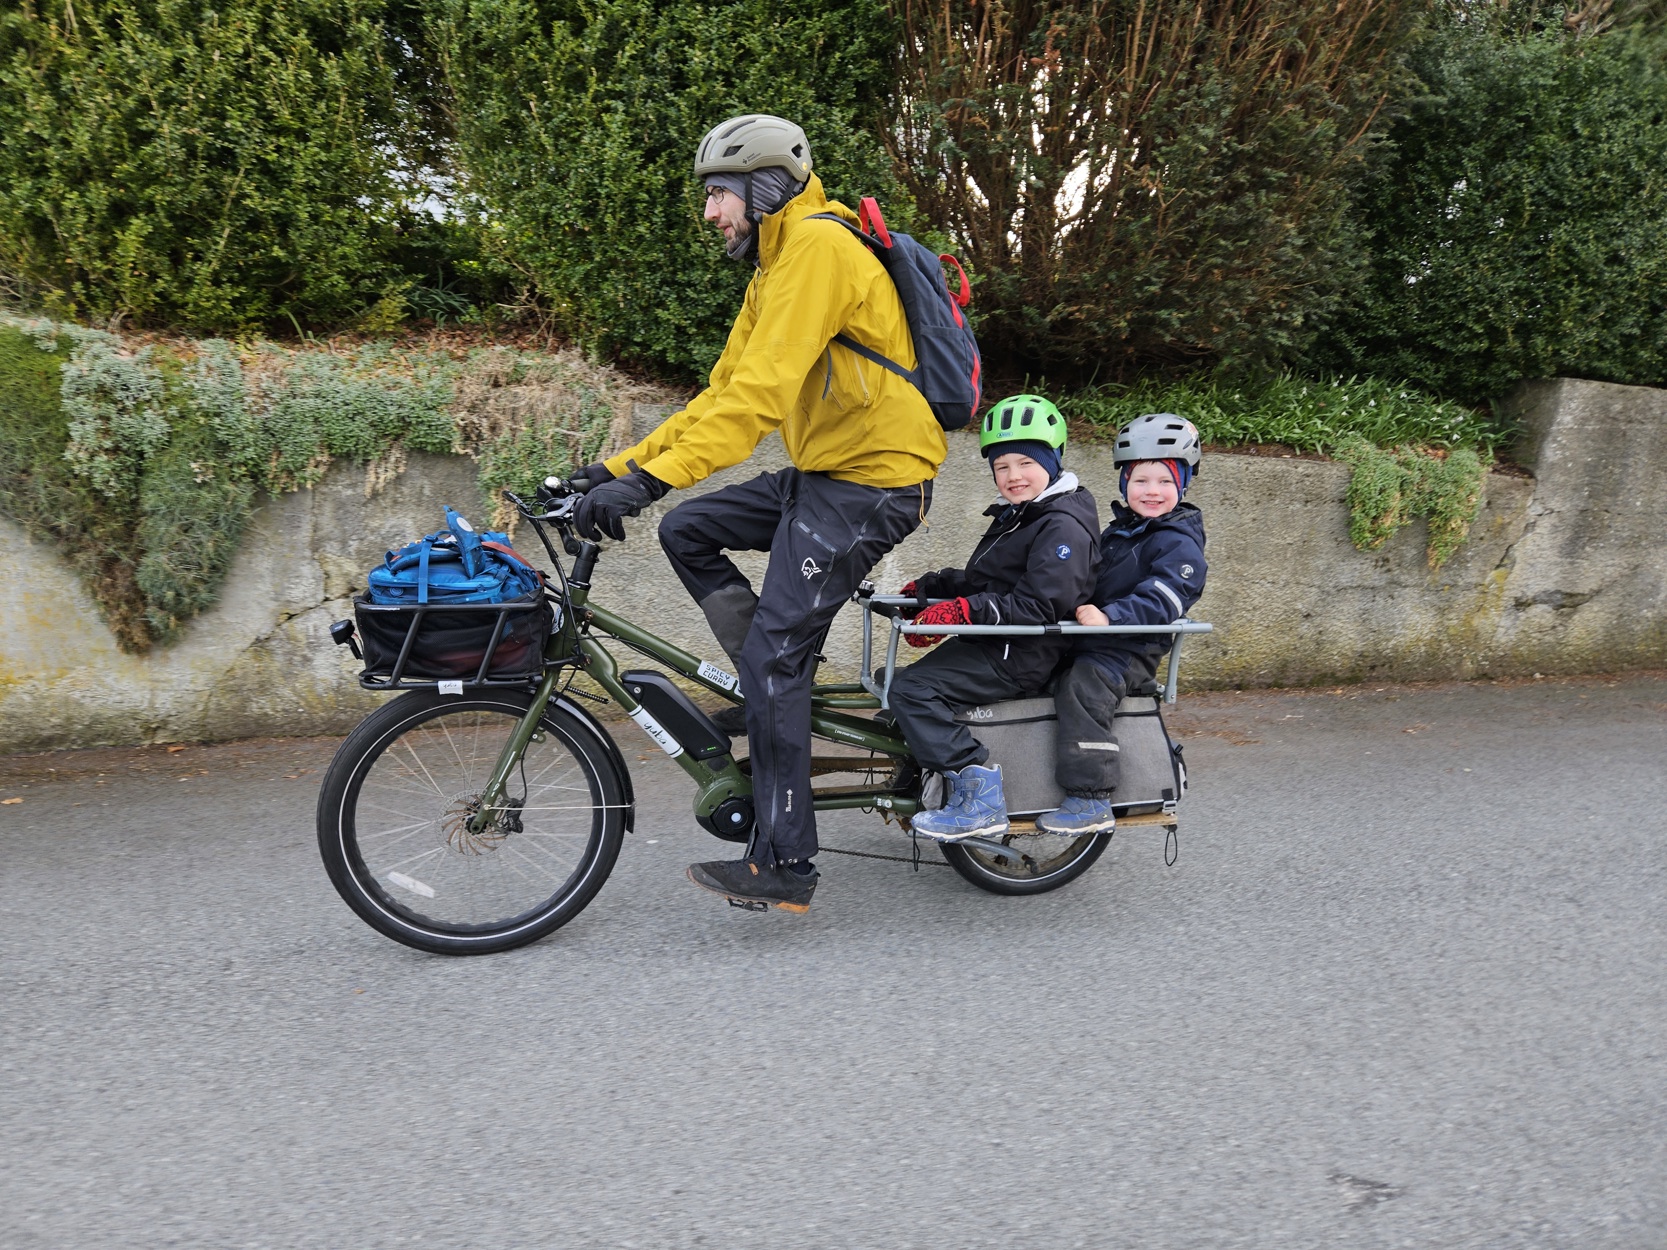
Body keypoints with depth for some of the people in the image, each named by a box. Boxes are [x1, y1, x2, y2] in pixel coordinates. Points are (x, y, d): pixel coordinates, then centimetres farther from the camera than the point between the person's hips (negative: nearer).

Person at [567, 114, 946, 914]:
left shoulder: (818, 248, -15)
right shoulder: (775, 269, 18)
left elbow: (761, 394, -27)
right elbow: (722, 393, 16)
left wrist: (650, 480, -31)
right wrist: (620, 465, 8)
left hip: (871, 484, -10)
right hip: (822, 472, 10)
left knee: (773, 653, -11)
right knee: (686, 531, 9)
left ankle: (783, 866, -3)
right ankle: (779, 696, 11)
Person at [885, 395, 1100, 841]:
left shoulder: (1063, 525, -15)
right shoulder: (1014, 517, 19)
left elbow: (1037, 606, -25)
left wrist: (964, 611, -29)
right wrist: (929, 585, 13)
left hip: (1021, 657, -11)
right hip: (991, 643, 11)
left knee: (912, 689, -23)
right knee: (900, 682, 15)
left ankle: (978, 794, -22)